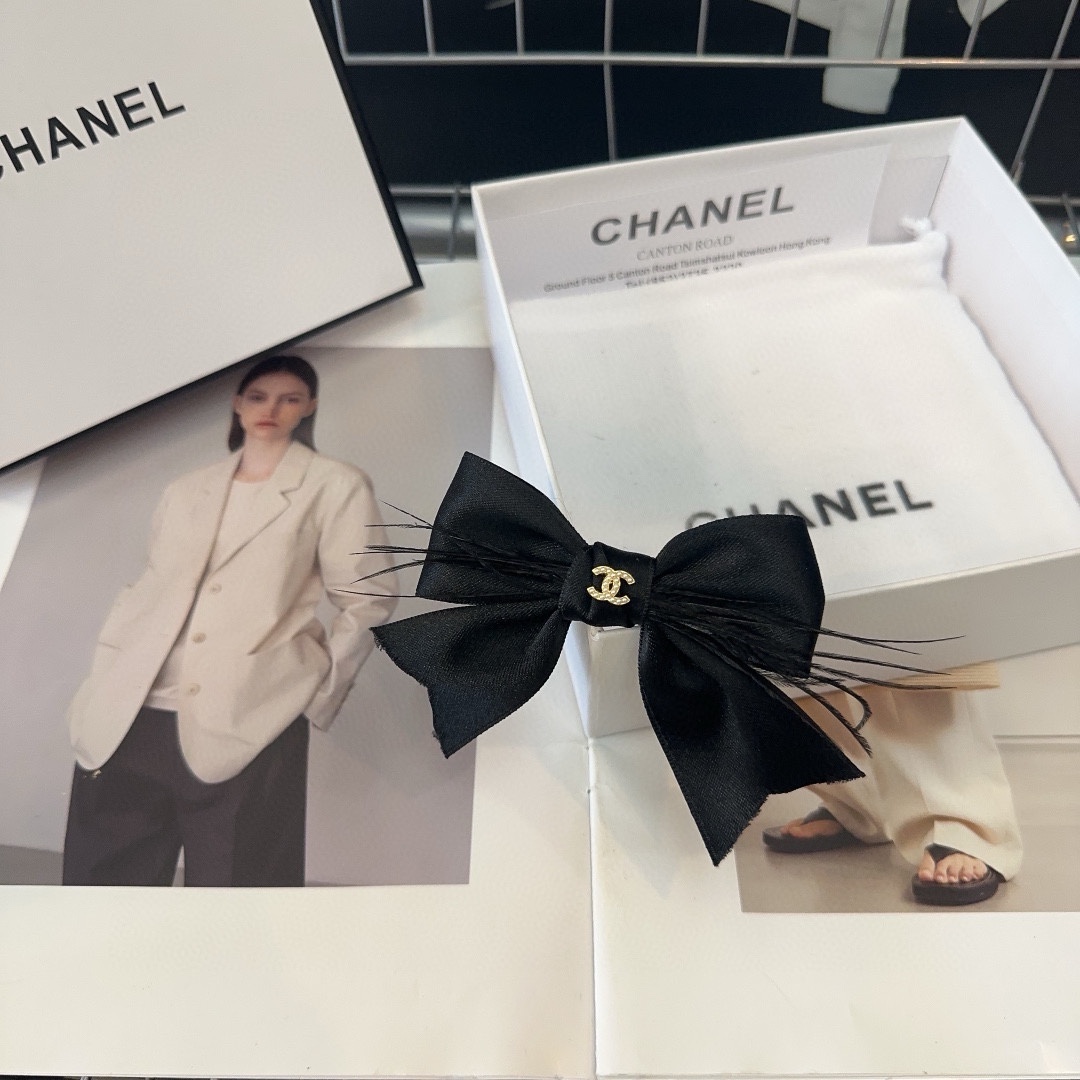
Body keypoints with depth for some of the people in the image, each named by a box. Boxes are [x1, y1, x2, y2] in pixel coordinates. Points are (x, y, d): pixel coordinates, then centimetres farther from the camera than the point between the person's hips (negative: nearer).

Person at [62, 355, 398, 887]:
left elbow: (368, 599, 1)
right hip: (127, 720, 5)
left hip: (244, 727, -4)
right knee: (102, 876, 12)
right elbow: (148, 588, 21)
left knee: (232, 878, 1)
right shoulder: (187, 489, 18)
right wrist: (105, 677, 11)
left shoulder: (335, 487, 4)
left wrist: (318, 690, -3)